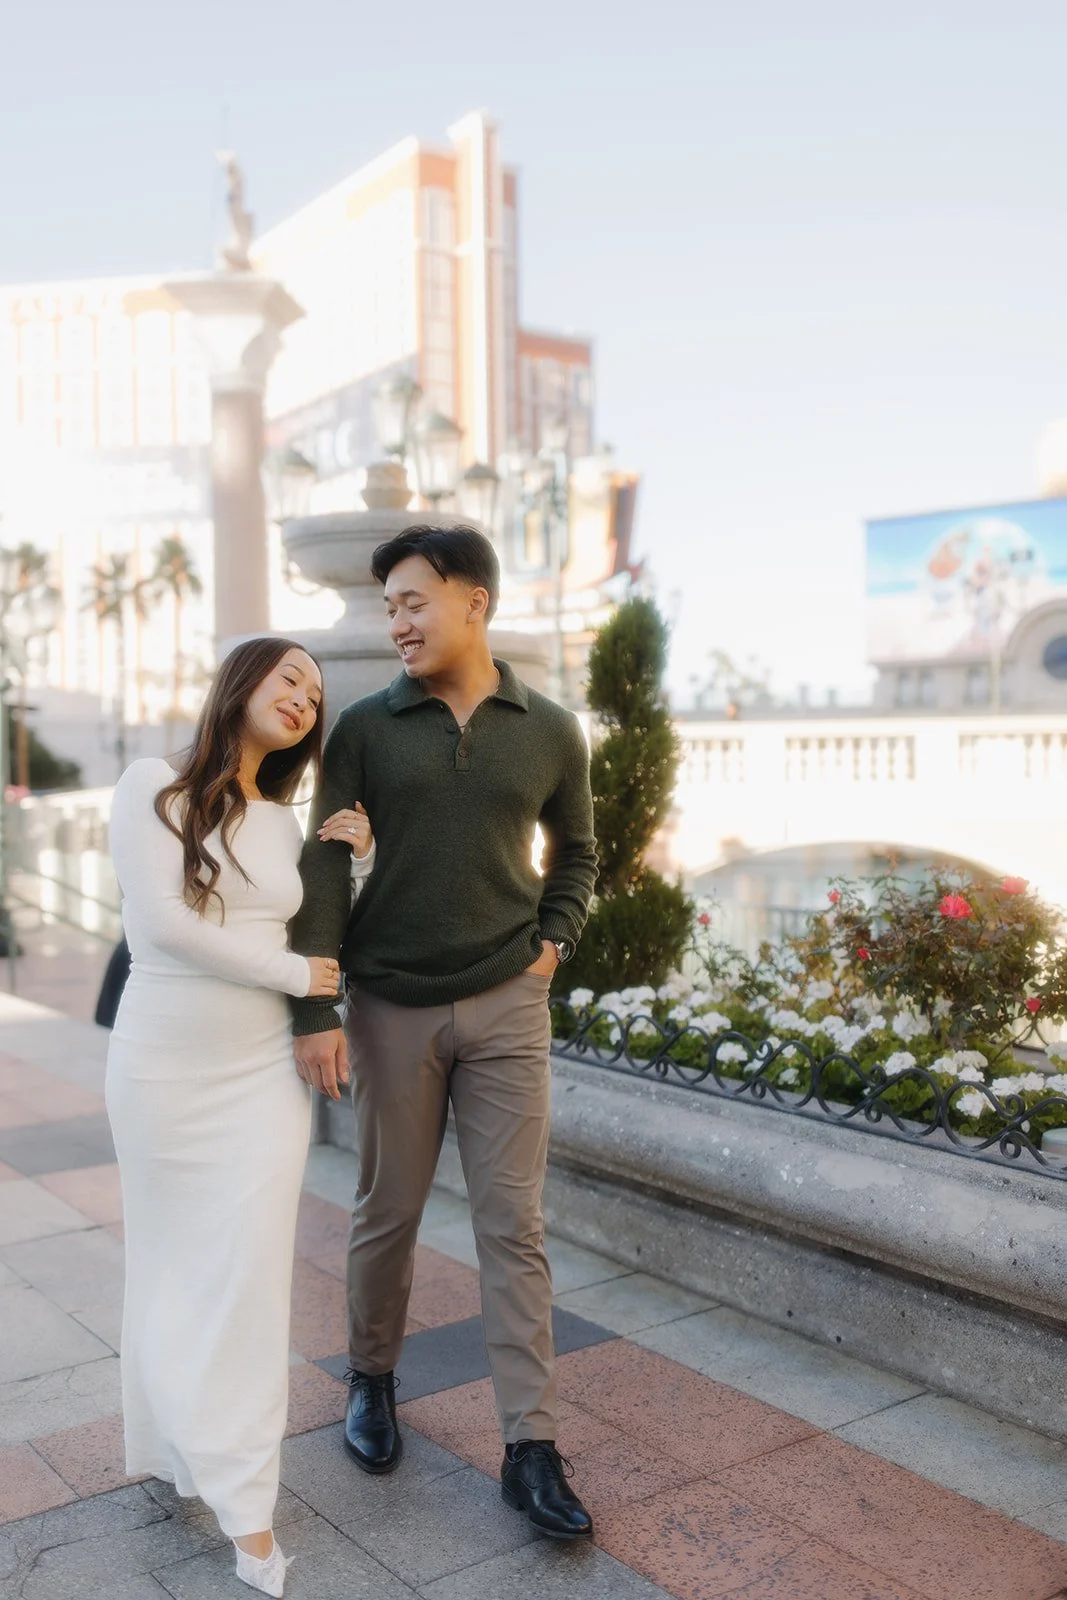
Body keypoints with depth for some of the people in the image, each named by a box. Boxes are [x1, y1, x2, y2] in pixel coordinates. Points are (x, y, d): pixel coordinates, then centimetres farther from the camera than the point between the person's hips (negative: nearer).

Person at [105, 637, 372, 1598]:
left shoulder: (284, 822, 9)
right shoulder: (153, 788, -6)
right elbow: (159, 920, -16)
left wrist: (344, 858, 3)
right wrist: (291, 971, -12)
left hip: (263, 1073, 4)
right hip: (164, 1067, -3)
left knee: (251, 1274, 2)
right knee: (174, 1266, 10)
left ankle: (246, 1511, 11)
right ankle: (174, 1444, 31)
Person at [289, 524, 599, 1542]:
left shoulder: (549, 732, 1)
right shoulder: (365, 728, -2)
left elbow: (575, 854, 16)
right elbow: (323, 870, -6)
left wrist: (555, 941, 1)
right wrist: (313, 1011, -11)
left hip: (507, 1007, 1)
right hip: (391, 1008, 0)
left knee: (513, 1225, 2)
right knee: (387, 1211, 13)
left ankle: (531, 1450, 11)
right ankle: (371, 1377, 38)